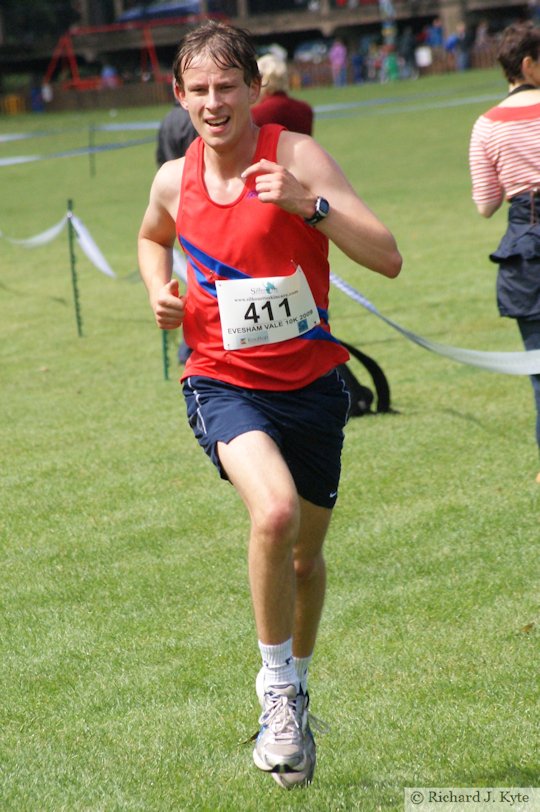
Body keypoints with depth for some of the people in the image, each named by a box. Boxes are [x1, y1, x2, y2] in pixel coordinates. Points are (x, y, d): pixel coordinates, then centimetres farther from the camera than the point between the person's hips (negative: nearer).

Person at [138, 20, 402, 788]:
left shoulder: (297, 158, -14)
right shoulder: (175, 180, -3)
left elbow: (388, 258, -21)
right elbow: (152, 237, 23)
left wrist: (309, 204, -34)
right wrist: (159, 289, 2)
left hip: (309, 380, 1)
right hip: (223, 380, 0)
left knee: (305, 554, 16)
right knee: (274, 511, -29)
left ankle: (295, 687, 44)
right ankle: (276, 688, -11)